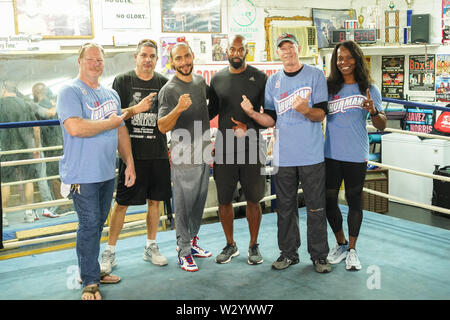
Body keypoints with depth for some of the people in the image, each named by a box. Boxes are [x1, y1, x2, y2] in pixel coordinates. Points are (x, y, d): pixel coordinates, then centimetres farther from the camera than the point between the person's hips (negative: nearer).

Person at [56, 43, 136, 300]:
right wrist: (112, 123, -12)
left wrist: (130, 163, 12)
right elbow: (75, 128, -24)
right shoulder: (70, 91, -9)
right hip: (83, 173, -7)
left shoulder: (111, 94, 14)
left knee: (98, 223, 15)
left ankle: (92, 270, 29)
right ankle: (90, 282, 8)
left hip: (108, 172, 7)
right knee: (89, 225, -3)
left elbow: (121, 131, 18)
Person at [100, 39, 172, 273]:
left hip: (158, 153, 3)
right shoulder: (122, 81, 0)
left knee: (155, 201, 11)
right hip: (132, 153, -3)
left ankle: (151, 247, 25)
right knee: (121, 203, 1)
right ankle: (110, 252, 12)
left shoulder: (163, 83, 9)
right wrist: (136, 109, -20)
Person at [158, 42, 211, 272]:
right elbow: (162, 127, -18)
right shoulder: (169, 90, -12)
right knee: (183, 205, -1)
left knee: (199, 202, 15)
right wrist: (178, 109, -35)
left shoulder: (201, 81, 10)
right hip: (184, 157, -7)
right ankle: (184, 251, 9)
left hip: (204, 153, 7)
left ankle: (192, 241, 29)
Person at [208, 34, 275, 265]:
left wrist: (250, 126, -11)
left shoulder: (259, 78, 2)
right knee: (224, 200, 5)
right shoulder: (217, 79, 9)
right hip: (224, 149, 2)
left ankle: (254, 246, 21)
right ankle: (230, 245, 23)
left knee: (253, 200, 5)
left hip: (252, 148, -2)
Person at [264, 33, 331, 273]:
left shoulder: (315, 76, 1)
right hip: (283, 155, 4)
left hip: (311, 154, -3)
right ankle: (288, 253, 23)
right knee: (285, 206, 10)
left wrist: (306, 110, -26)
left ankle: (319, 255, 14)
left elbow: (321, 114, -6)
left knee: (316, 207, 1)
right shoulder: (273, 81, 13)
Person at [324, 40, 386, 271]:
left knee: (354, 201, 7)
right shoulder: (329, 87, 5)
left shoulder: (369, 90, 0)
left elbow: (381, 126, -2)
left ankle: (352, 250, 21)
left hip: (356, 156, -2)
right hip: (330, 154, 2)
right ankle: (340, 244, 28)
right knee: (329, 200, 7)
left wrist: (373, 111, -21)